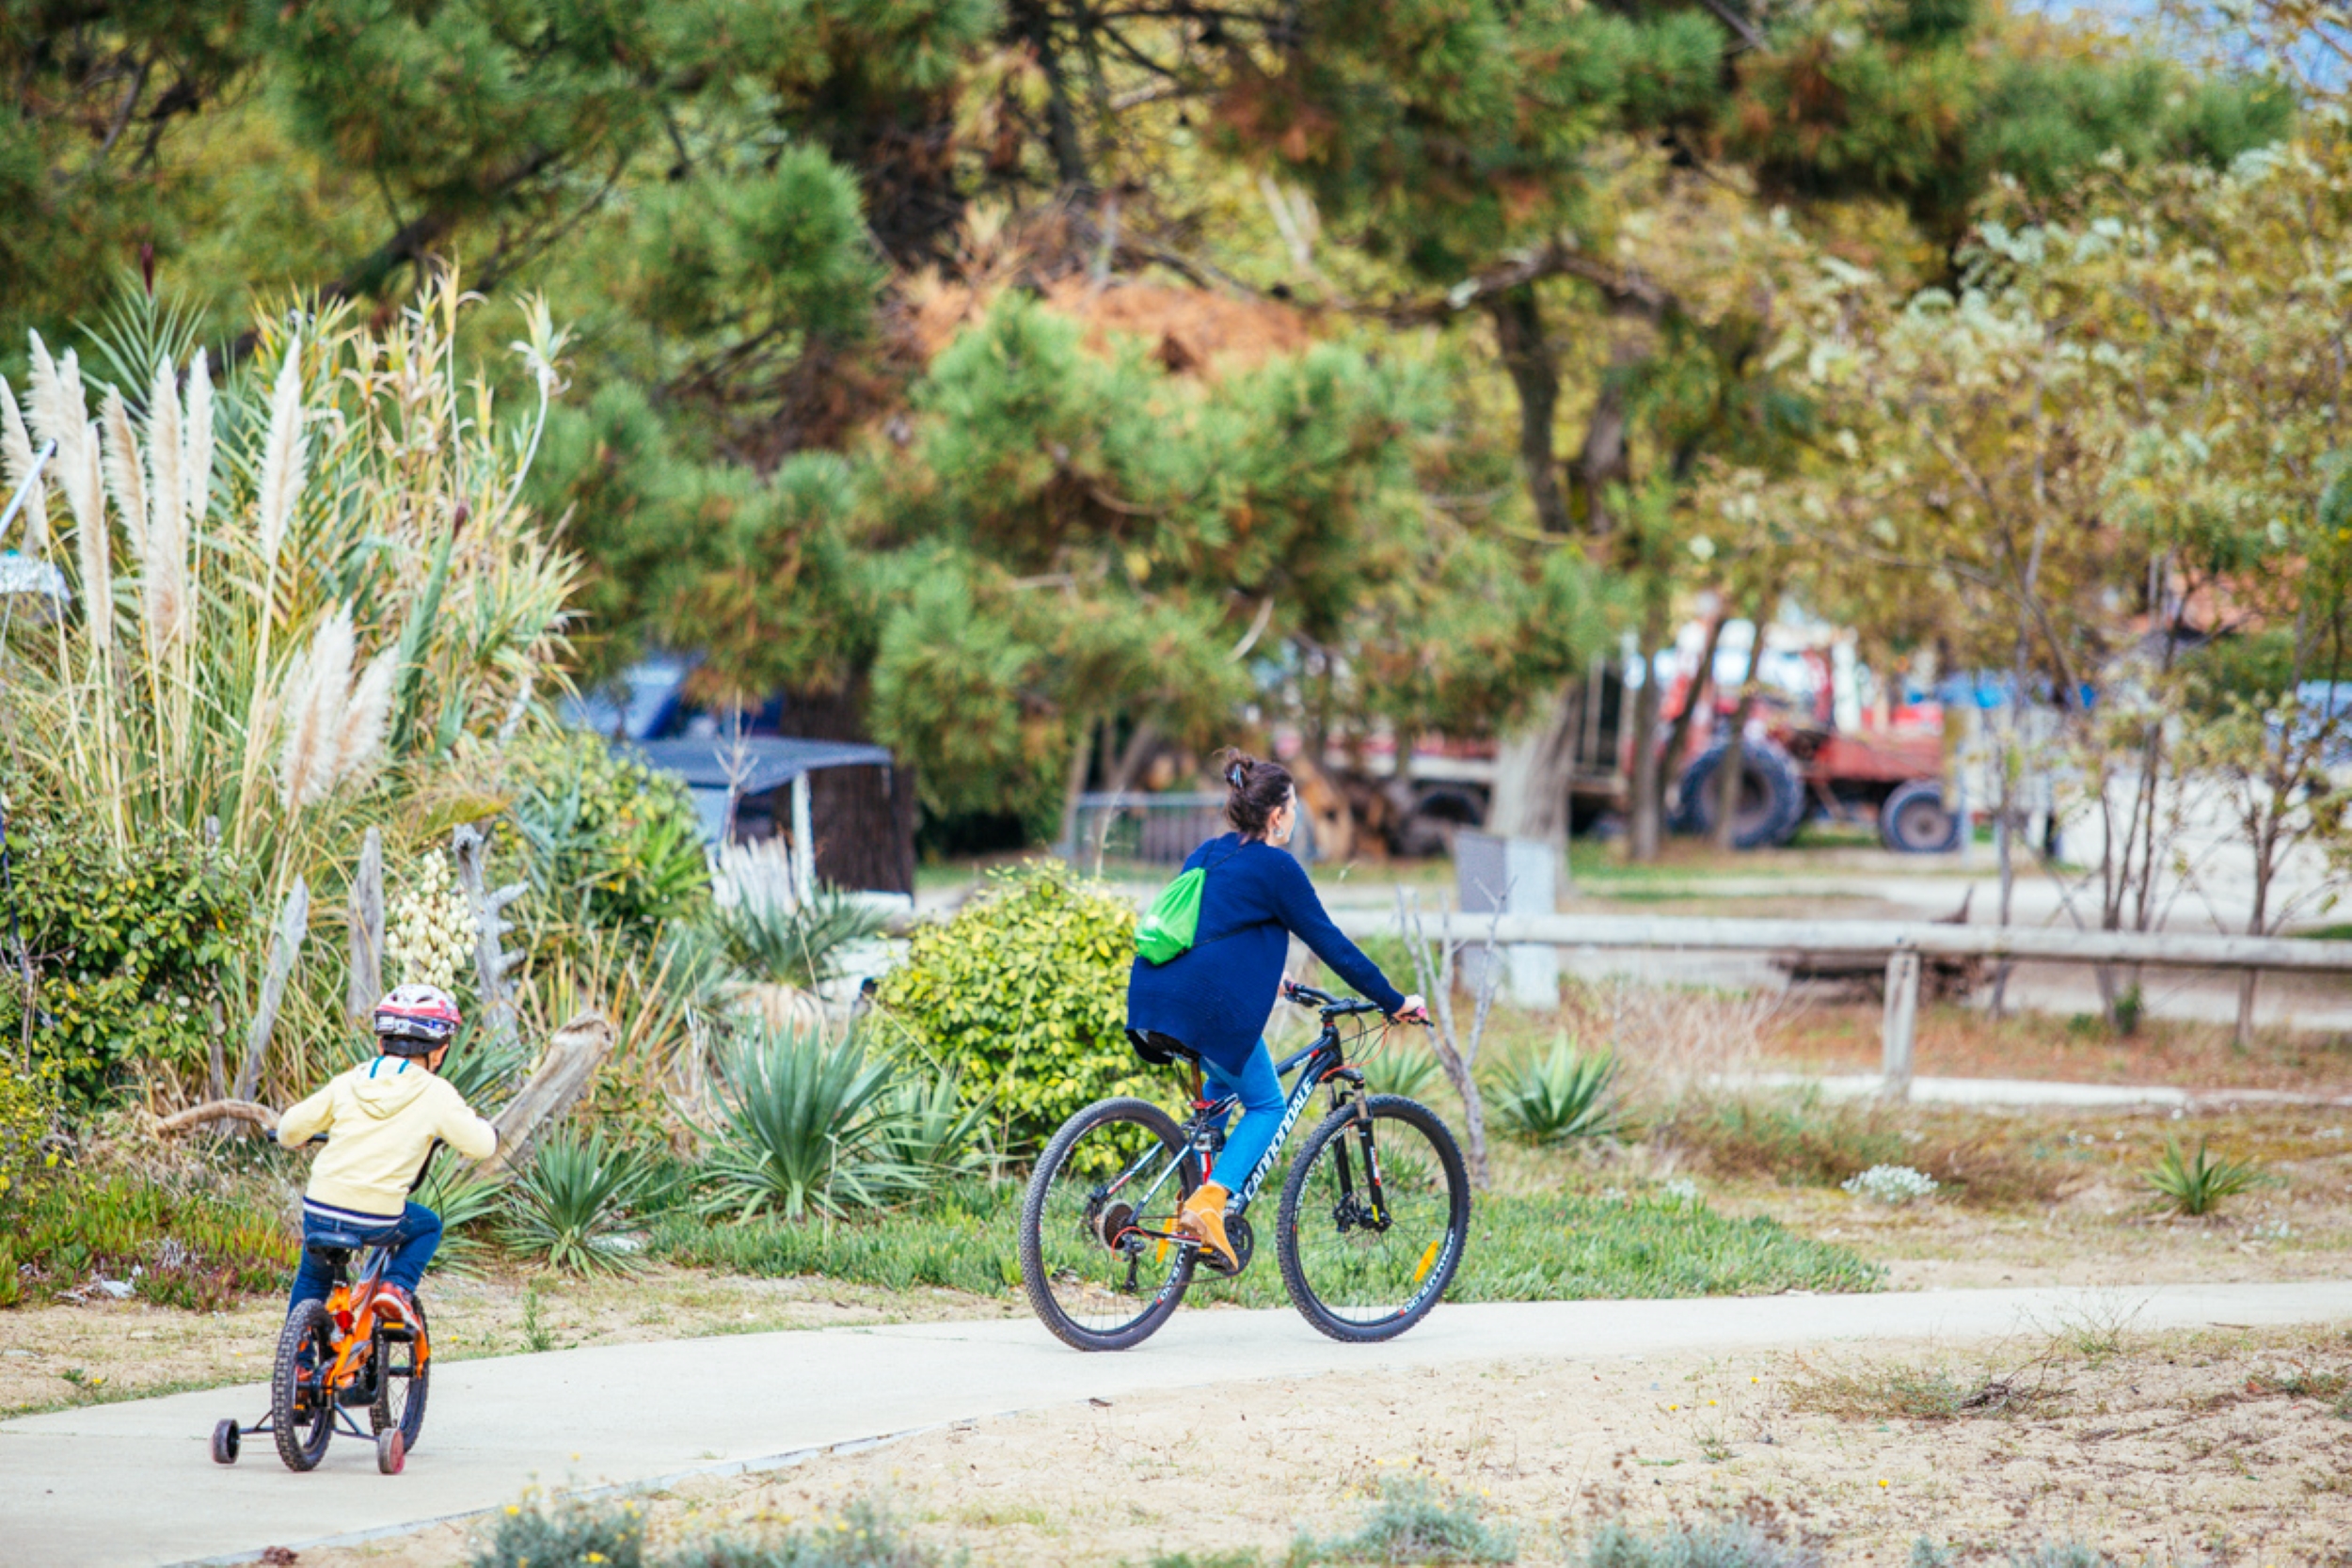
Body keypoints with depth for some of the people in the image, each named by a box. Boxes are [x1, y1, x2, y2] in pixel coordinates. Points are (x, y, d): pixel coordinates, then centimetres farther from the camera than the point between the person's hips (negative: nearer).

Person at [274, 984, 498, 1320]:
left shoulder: (347, 1083, 7)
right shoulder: (435, 1094, -1)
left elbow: (291, 1128, 7)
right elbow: (481, 1144, 0)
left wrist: (293, 1139, 32)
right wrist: (480, 1126, 23)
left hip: (320, 1212, 3)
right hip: (378, 1221, -3)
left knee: (311, 1279, 29)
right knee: (428, 1226, 28)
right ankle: (398, 1287, 9)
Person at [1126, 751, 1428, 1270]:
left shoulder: (1206, 855, 22)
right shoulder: (1275, 867, -1)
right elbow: (1329, 943, 0)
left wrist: (1265, 978, 51)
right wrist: (1395, 1002, 6)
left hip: (1151, 997, 8)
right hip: (1207, 1007, -8)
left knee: (1224, 1083, 31)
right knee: (1266, 1107, 9)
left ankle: (1197, 1204, 21)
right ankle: (1207, 1205, -11)